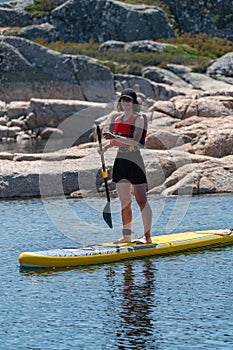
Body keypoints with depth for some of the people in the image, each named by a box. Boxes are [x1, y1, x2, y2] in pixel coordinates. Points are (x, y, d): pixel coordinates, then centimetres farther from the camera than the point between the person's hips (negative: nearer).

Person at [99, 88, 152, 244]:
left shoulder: (139, 119, -8)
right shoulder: (119, 120, 13)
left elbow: (135, 141, -20)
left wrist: (114, 137, -26)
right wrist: (106, 146, 5)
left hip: (134, 161, -7)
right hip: (121, 161, 7)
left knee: (141, 200, -6)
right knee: (124, 202, 10)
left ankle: (147, 236, -4)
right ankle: (127, 235, 15)